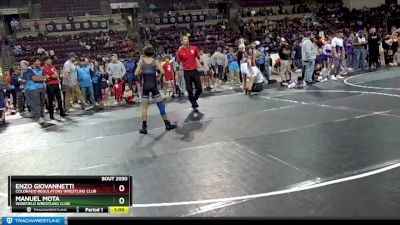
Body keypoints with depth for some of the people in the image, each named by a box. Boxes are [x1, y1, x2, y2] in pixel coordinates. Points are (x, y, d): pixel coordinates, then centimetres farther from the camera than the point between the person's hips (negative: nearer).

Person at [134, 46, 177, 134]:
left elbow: (136, 74, -4)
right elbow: (162, 72, -9)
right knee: (160, 104, 8)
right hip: (153, 85, 0)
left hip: (145, 86, 0)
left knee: (144, 107, 7)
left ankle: (144, 127, 4)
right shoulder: (155, 61, 0)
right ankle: (167, 124, 12)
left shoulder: (141, 61, 2)